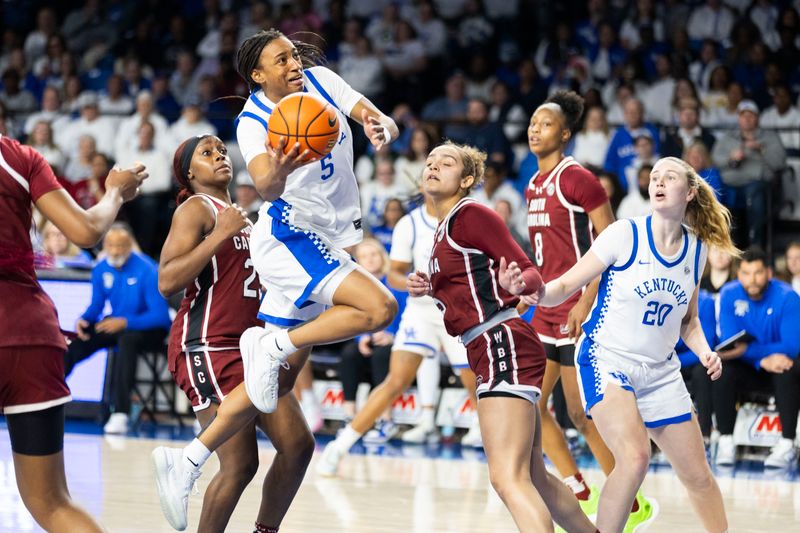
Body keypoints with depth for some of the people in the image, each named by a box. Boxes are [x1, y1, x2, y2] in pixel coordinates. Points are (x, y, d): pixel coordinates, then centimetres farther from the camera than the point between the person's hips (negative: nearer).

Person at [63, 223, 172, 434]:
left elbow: (160, 316, -24)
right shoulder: (101, 270, -2)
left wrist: (125, 322, -36)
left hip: (148, 329, -6)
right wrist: (84, 319, -15)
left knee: (127, 339, -39)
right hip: (117, 325, 6)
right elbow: (96, 306, 9)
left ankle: (120, 414, -44)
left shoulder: (148, 270, -20)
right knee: (78, 339, -18)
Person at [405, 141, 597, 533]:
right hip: (491, 352, 10)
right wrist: (429, 289, 10)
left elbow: (531, 274, -11)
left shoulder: (470, 214, -7)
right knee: (534, 478, 18)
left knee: (508, 478, -21)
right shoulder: (443, 229, 19)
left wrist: (516, 284, -33)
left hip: (502, 343, -10)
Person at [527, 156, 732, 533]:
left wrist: (704, 351, -2)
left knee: (698, 476, 9)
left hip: (660, 371, 5)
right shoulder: (625, 234, -11)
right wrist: (538, 293, -33)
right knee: (635, 458, -28)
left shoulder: (695, 248, 4)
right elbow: (565, 286, -11)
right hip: (606, 360, -5)